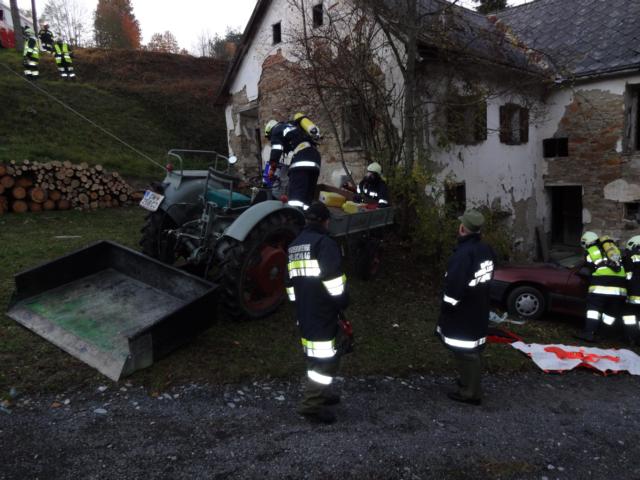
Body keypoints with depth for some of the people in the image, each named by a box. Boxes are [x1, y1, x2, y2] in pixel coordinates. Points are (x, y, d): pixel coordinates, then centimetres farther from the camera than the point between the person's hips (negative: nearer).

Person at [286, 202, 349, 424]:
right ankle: (312, 404, -1)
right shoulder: (324, 243, -11)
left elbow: (291, 283, 21)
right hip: (323, 312, -9)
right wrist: (342, 303, -3)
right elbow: (334, 281, -17)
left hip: (304, 313, 9)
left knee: (317, 355, 21)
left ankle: (319, 392, 30)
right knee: (325, 357, -2)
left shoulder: (293, 247, 17)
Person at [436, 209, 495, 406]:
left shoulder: (463, 254, -27)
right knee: (473, 350, 20)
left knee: (465, 352, 1)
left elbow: (454, 288, -27)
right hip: (479, 310, 9)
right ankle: (470, 384, 35)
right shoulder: (486, 250, 3)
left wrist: (446, 312, -15)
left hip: (462, 314, -9)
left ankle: (470, 392, 11)